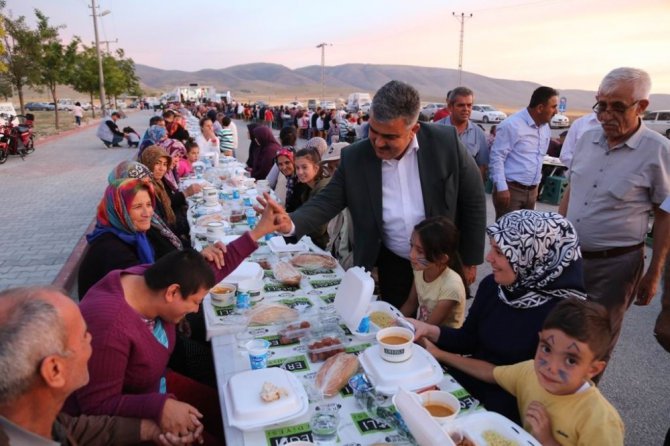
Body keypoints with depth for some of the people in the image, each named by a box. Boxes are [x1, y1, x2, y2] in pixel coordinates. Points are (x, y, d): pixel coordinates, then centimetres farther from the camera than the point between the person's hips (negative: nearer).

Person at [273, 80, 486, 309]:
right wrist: (292, 223, -29)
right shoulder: (354, 157, -13)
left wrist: (469, 260, -3)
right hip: (394, 265, 1)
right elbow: (327, 201, -8)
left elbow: (473, 200, -8)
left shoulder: (446, 143, -17)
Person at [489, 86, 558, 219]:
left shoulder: (545, 128, 11)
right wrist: (502, 188, -19)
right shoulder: (512, 125, -13)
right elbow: (496, 157, -15)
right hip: (511, 189, -8)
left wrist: (535, 185, 19)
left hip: (531, 191, 8)